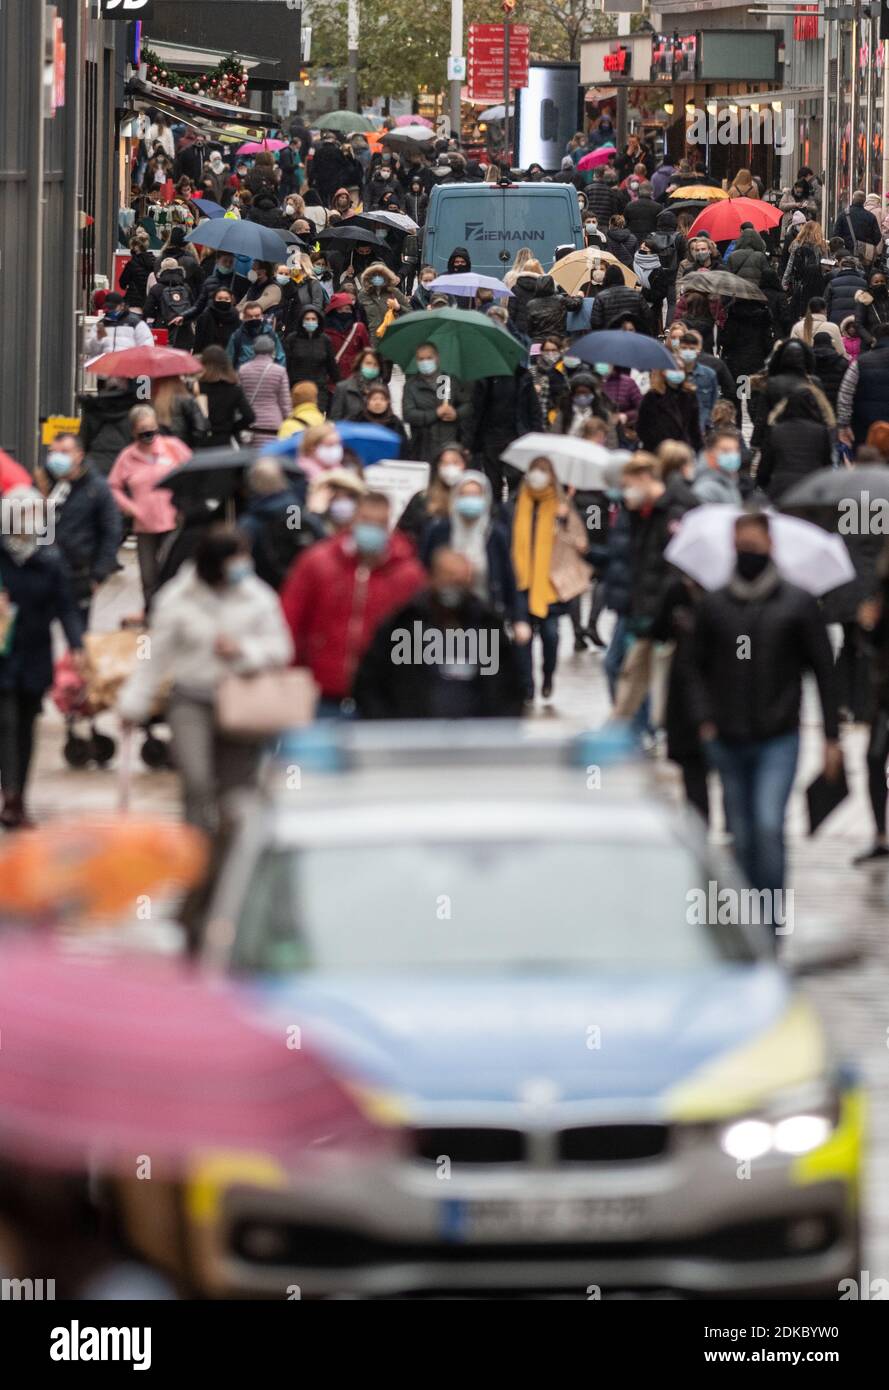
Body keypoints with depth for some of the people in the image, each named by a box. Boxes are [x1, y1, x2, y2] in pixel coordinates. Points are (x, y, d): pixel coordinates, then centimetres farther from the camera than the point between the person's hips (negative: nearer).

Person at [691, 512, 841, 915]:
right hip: (727, 742, 3)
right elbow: (699, 667, 14)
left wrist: (831, 737, 1)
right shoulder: (714, 605, 6)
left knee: (768, 825, -18)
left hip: (779, 740, -3)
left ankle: (770, 918, -11)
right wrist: (705, 720, 0)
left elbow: (823, 670, 4)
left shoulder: (797, 604, 0)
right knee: (742, 837, 7)